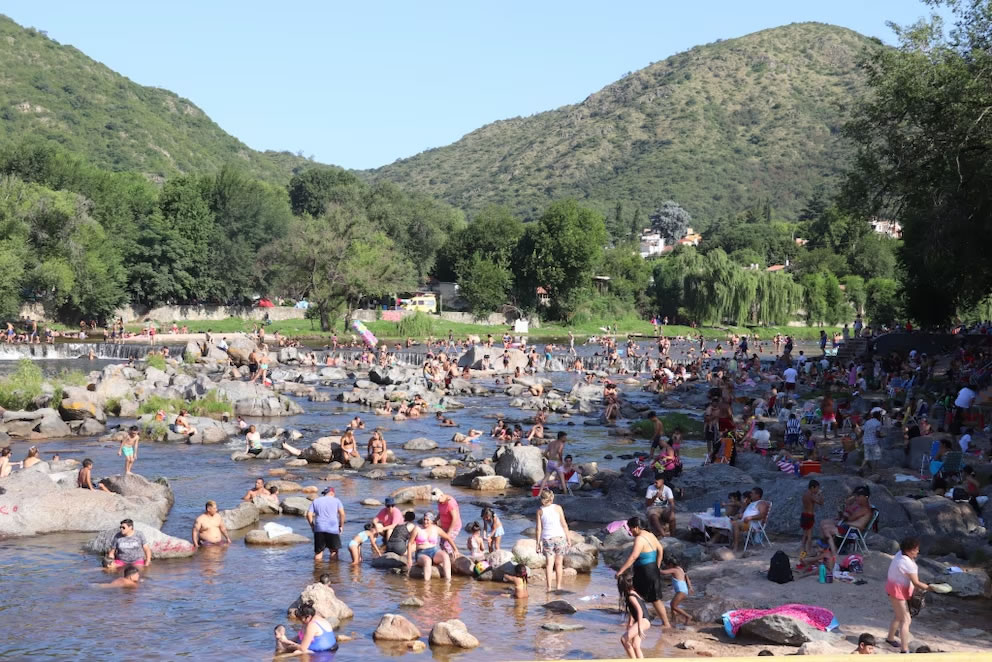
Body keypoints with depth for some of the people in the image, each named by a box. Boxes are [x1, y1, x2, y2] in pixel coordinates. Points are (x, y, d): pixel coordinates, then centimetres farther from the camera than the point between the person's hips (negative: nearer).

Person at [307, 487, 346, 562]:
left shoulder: (316, 501, 14)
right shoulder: (336, 500, 9)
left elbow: (309, 515, 5)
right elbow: (342, 513, -4)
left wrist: (312, 526, 14)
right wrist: (341, 526, 6)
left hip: (319, 529, 2)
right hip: (333, 529, -2)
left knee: (318, 552, 6)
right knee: (334, 551, 9)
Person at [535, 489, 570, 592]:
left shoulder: (540, 511, -2)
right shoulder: (557, 508, -5)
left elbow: (539, 528, -2)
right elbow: (564, 525, -4)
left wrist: (538, 543, 5)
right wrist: (568, 539, 4)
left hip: (547, 539, 0)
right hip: (559, 537, 0)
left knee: (549, 564, 2)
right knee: (558, 564, 11)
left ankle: (549, 587, -6)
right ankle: (558, 586, 16)